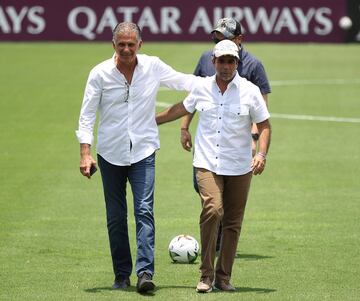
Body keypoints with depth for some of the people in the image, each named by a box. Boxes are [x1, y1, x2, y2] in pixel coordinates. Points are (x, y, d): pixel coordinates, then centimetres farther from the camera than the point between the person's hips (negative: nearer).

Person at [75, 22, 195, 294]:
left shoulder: (153, 67, 0)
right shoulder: (100, 73, -4)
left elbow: (184, 81, 14)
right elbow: (87, 114, -1)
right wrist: (85, 153, -9)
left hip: (143, 152, 0)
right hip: (110, 154, 0)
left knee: (145, 211, -14)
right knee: (116, 217, 5)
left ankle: (145, 272, -19)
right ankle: (122, 274, 15)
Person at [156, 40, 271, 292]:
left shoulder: (250, 91, -1)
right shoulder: (202, 87, 5)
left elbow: (265, 126, 4)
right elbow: (181, 109, 24)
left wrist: (262, 154, -11)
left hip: (239, 167, 0)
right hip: (207, 164, 0)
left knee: (232, 223, 3)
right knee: (212, 209, -21)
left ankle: (223, 276, 16)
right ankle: (206, 274, -13)